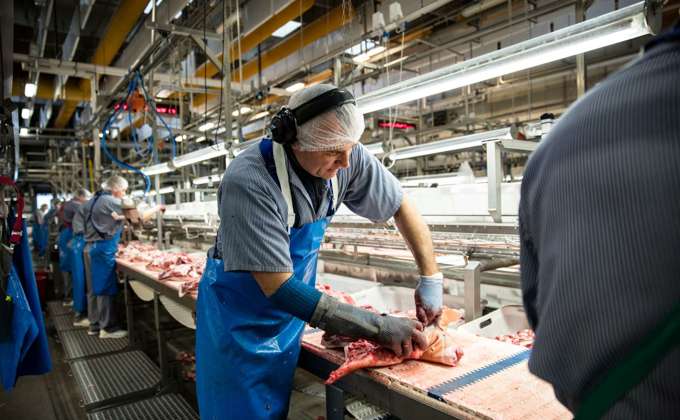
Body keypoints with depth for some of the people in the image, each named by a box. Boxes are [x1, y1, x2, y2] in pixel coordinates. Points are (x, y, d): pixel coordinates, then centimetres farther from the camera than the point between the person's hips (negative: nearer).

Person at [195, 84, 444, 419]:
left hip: (290, 314, 5)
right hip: (241, 319, -4)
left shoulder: (345, 157, -17)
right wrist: (380, 327, -30)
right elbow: (278, 288, -31)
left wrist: (431, 279, -11)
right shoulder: (248, 182, -32)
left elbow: (402, 207, -4)